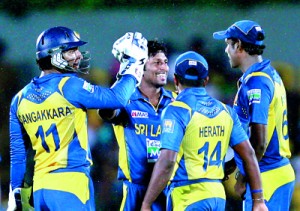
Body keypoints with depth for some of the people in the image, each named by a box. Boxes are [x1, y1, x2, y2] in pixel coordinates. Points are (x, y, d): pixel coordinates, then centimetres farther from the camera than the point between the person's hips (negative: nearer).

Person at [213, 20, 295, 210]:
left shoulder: (255, 83, -16)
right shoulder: (272, 76, 14)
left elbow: (259, 142, -20)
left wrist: (243, 179, -10)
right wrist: (234, 164, 19)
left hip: (266, 178, -10)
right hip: (281, 172, 10)